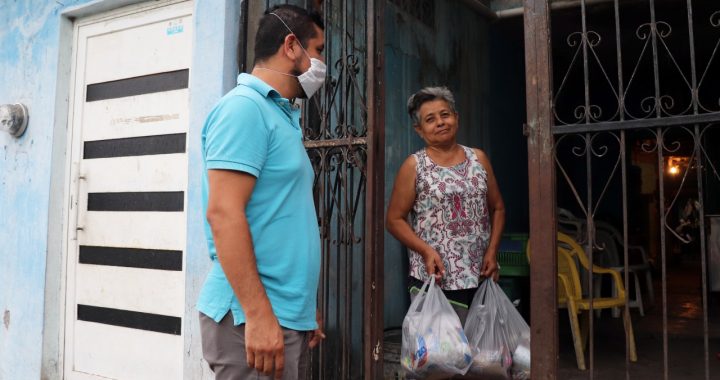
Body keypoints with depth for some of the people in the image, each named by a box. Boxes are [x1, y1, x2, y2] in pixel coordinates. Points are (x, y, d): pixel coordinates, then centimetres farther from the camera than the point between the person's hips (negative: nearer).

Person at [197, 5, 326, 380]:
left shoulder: (282, 114, 14)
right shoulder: (244, 106, -12)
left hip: (289, 315, 9)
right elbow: (223, 213, -20)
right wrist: (258, 315, -22)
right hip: (254, 316, -9)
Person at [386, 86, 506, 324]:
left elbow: (497, 208, 15)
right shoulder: (414, 166, -1)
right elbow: (395, 219, -2)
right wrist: (426, 251, -14)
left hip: (481, 277, 4)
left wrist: (492, 250, 2)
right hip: (435, 278, -3)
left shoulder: (478, 159, 10)